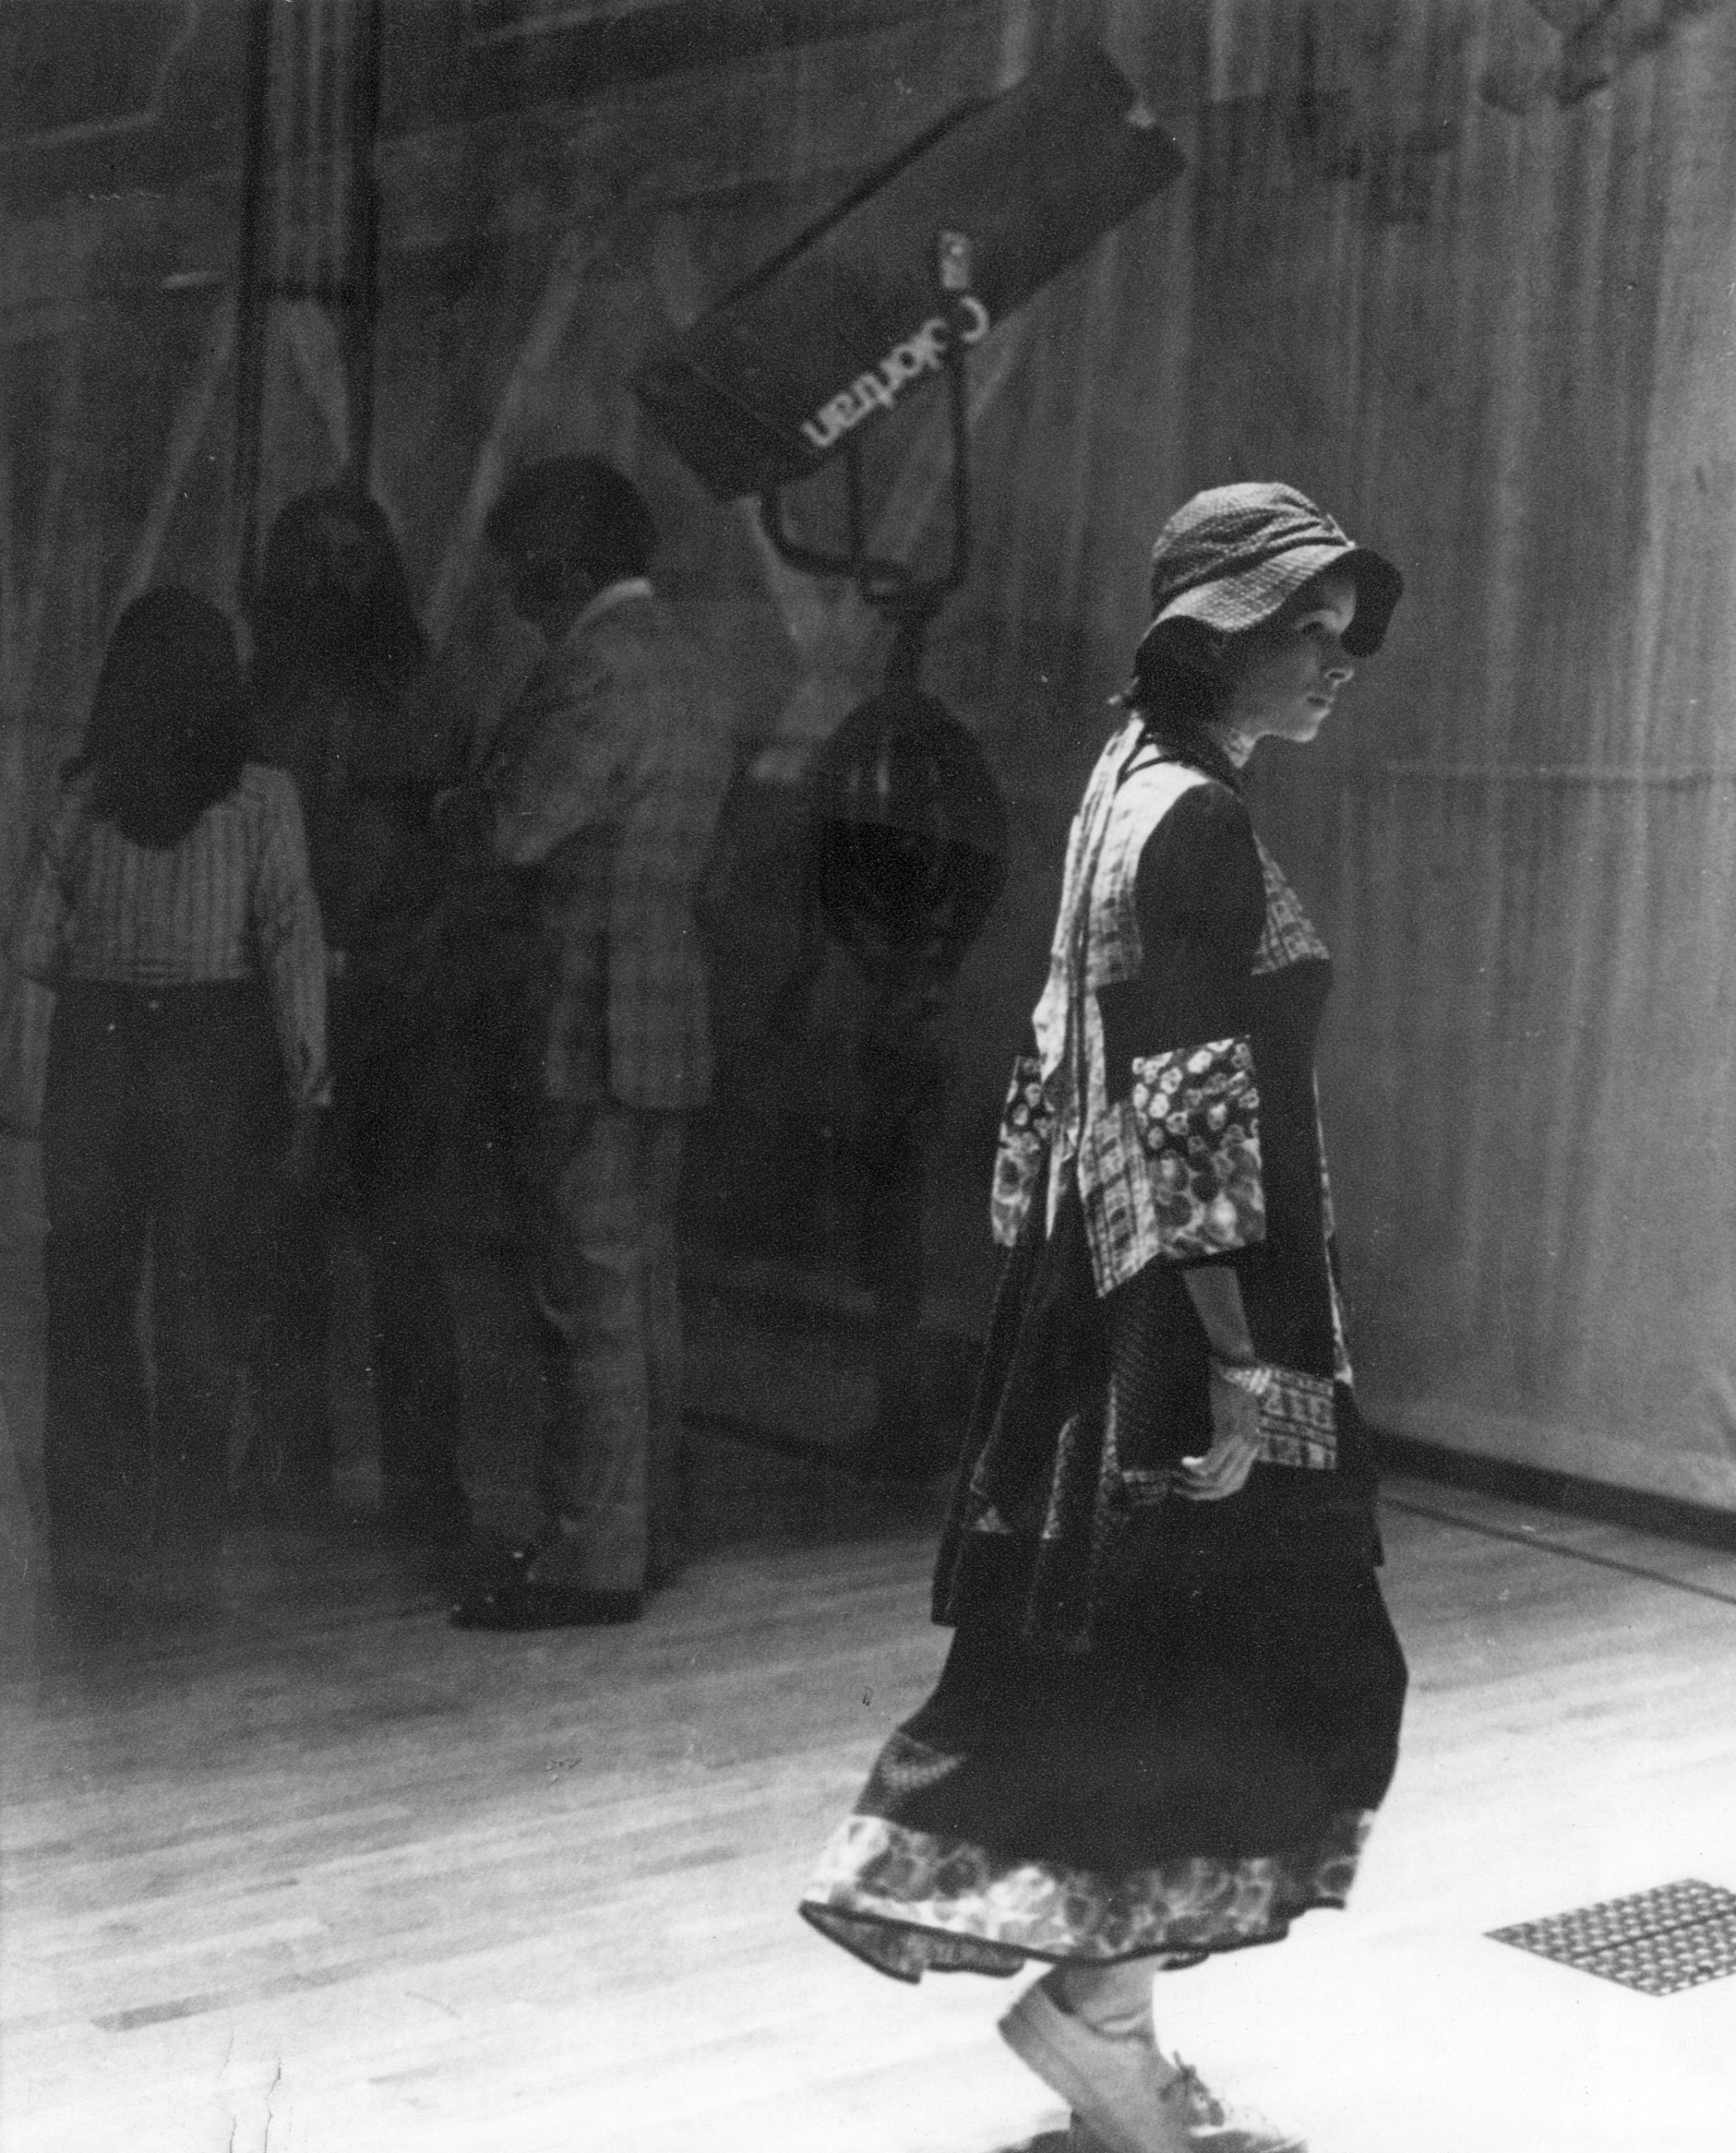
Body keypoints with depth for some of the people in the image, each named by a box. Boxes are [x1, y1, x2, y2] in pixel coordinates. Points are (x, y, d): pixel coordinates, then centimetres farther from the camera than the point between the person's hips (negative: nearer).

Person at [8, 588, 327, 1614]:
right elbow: (293, 942, -8)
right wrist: (306, 1082, -4)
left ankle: (95, 1539, 12)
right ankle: (181, 1541, 11)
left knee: (88, 1299, 11)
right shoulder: (260, 796, -5)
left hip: (96, 1043, 1)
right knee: (200, 1302, 8)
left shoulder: (84, 796, -1)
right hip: (216, 1048, -1)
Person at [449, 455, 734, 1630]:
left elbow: (514, 831, -17)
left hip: (594, 1025, -10)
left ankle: (593, 1557, -3)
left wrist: (480, 797, 2)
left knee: (592, 1299, -6)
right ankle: (645, 1530, 21)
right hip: (665, 1016, 10)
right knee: (642, 1289, 14)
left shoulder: (599, 665, -15)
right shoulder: (684, 664, 16)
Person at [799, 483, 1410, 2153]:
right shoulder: (1198, 822, -16)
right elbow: (1190, 1111, -21)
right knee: (1238, 1669, -1)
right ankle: (1098, 2004, 7)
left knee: (1131, 1672, 14)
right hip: (1188, 1311, -10)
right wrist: (1240, 1363, -22)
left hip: (1108, 1299, 10)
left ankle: (1108, 2014, 22)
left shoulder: (1136, 786, 12)